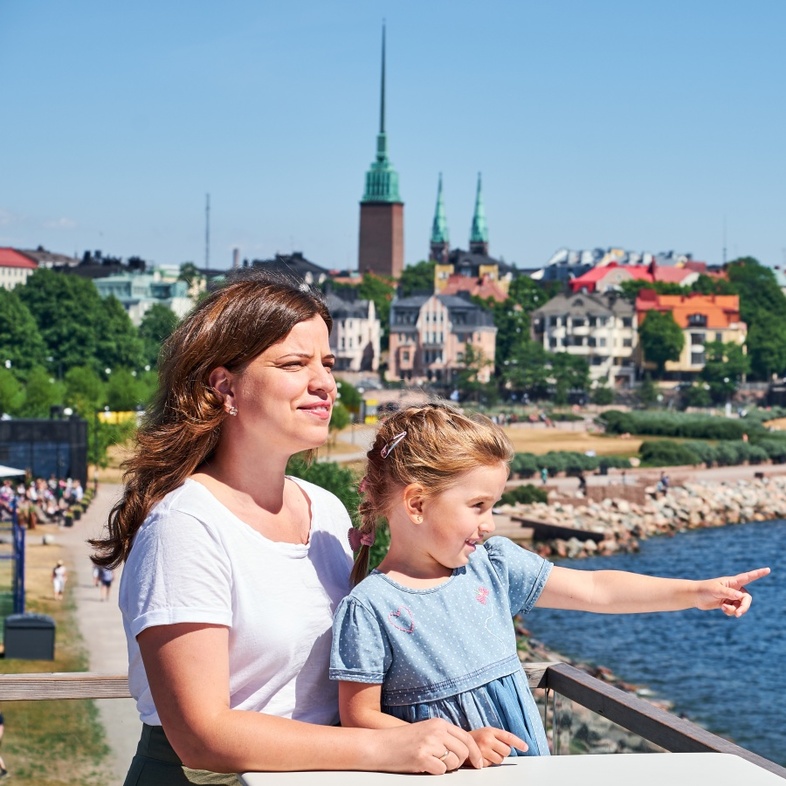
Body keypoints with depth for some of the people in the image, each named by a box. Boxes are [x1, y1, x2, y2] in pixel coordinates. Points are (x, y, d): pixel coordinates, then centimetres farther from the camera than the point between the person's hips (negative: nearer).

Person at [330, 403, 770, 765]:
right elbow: (359, 717, -8)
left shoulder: (493, 566, 7)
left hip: (525, 765, 4)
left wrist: (692, 592, 4)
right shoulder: (369, 608, -9)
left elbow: (593, 590, 9)